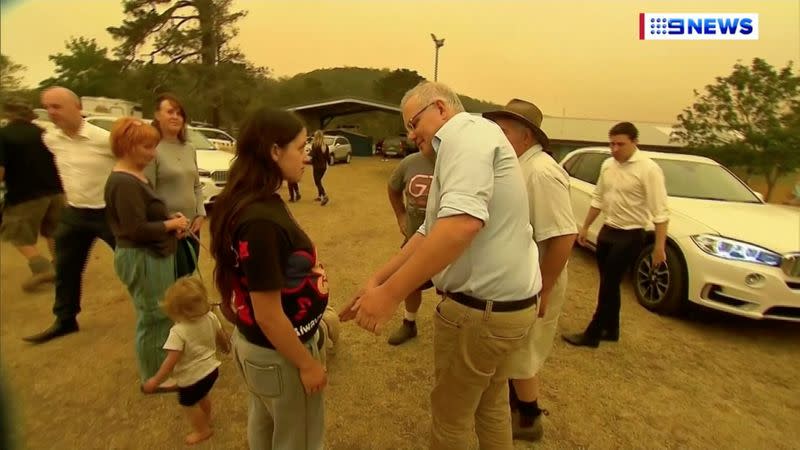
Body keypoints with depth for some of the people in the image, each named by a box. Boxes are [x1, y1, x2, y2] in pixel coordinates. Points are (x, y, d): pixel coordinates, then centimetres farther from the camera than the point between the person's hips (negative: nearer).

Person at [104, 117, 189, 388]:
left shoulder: (135, 176, 10)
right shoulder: (124, 183, -21)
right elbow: (136, 229, -25)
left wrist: (169, 219, 3)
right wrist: (171, 224, -14)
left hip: (152, 255, 11)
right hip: (142, 258, -11)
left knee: (161, 314, 22)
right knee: (154, 317, 2)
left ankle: (160, 367, 40)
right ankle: (153, 377, 20)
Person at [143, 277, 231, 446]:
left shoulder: (178, 332, -29)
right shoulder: (211, 317, -11)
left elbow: (171, 361, -28)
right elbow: (222, 337, 6)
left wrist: (156, 380, -16)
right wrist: (226, 347, 26)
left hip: (192, 377, -7)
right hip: (211, 369, 7)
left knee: (189, 404, 21)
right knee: (203, 397, 33)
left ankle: (202, 431, 40)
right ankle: (206, 420, 57)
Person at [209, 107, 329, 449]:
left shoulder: (250, 203, -4)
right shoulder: (261, 221, -32)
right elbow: (269, 316, -28)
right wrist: (307, 364, -16)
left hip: (256, 344, 8)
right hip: (279, 354, -8)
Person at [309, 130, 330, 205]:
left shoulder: (314, 145, -13)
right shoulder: (325, 145, 4)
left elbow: (313, 155, -19)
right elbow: (328, 156, 5)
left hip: (317, 166, -6)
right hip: (324, 166, 7)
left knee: (317, 182, -4)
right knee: (319, 181, 21)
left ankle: (325, 196, -20)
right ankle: (319, 196, 27)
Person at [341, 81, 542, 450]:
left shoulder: (465, 130, -15)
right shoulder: (459, 150, 17)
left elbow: (462, 222, -33)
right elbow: (430, 233, 14)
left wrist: (390, 294, -29)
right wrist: (376, 280, 8)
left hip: (480, 309, -10)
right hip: (504, 303, 10)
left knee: (450, 414, 13)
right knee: (490, 403, 27)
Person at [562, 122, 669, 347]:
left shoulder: (648, 169, -16)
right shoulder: (607, 165, 4)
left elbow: (660, 211, -18)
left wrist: (659, 246, -21)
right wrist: (585, 227, 15)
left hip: (630, 236, -7)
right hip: (607, 231, 7)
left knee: (608, 286, -1)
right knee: (608, 285, 15)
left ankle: (592, 335, 11)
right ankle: (610, 329, 30)